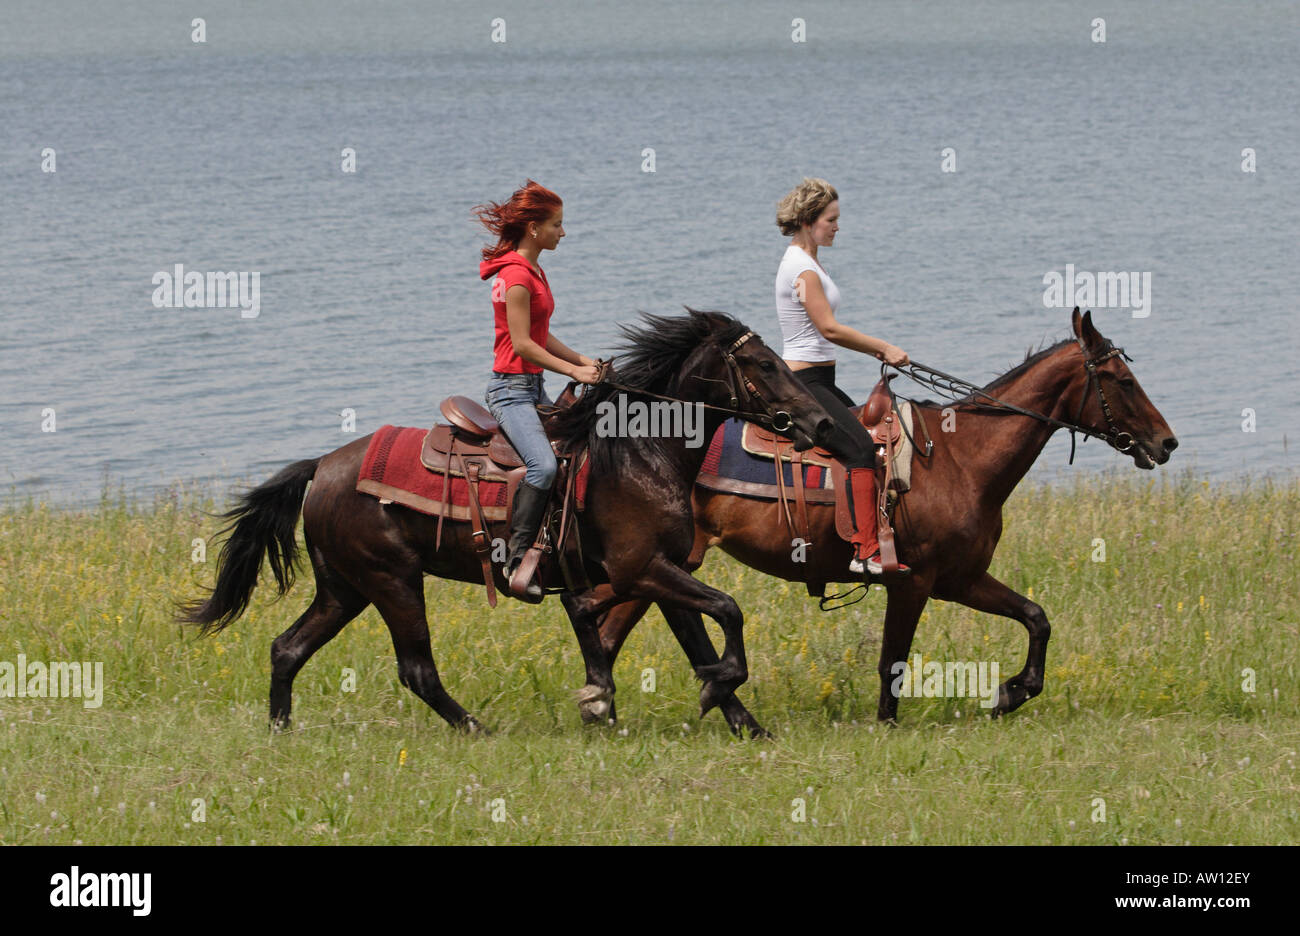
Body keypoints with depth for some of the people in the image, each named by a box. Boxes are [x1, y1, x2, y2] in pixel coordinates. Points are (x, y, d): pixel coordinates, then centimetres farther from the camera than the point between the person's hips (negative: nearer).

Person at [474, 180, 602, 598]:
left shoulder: (532, 272, 15)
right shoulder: (516, 275, -16)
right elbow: (522, 344, -19)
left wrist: (582, 360, 9)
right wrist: (573, 371, -17)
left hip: (532, 389, 11)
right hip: (512, 387, -11)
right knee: (544, 465, -28)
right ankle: (517, 560, -29)